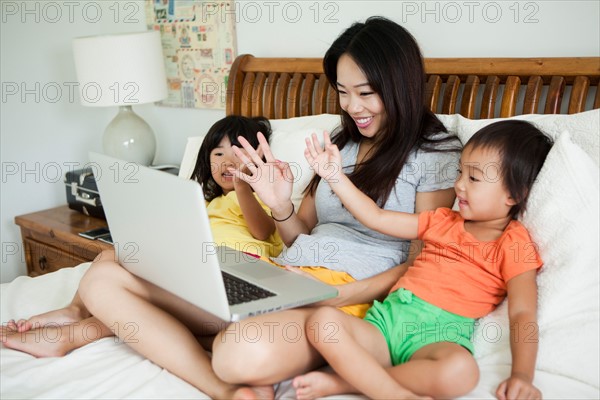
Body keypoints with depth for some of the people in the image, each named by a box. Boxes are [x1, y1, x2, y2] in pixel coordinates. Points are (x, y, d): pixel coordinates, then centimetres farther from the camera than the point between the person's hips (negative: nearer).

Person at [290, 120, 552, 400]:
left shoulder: (513, 244, 6)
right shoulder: (444, 221, 23)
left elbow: (522, 314, -6)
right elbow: (378, 219, 24)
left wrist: (522, 375, -23)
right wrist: (335, 176, 18)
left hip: (439, 335, -4)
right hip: (387, 317, 5)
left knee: (460, 371, -40)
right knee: (322, 319, -23)